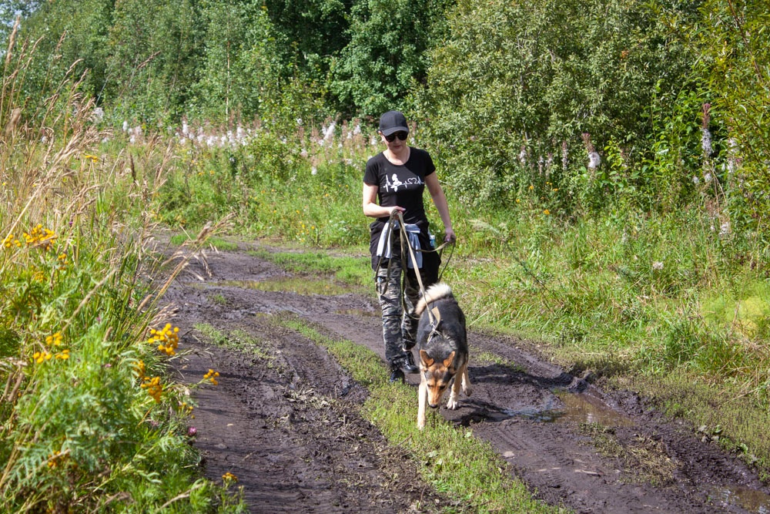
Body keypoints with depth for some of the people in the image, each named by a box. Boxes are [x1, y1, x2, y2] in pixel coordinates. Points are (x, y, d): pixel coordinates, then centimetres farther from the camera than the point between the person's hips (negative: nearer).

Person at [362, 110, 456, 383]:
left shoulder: (421, 158, 3)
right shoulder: (376, 165, -3)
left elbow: (436, 192, 14)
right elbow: (367, 207, -1)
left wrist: (448, 225, 9)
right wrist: (387, 210, -21)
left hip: (418, 235, 3)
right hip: (387, 237, -3)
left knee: (417, 299, 9)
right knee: (391, 302, -11)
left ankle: (406, 351, 31)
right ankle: (396, 364, -13)